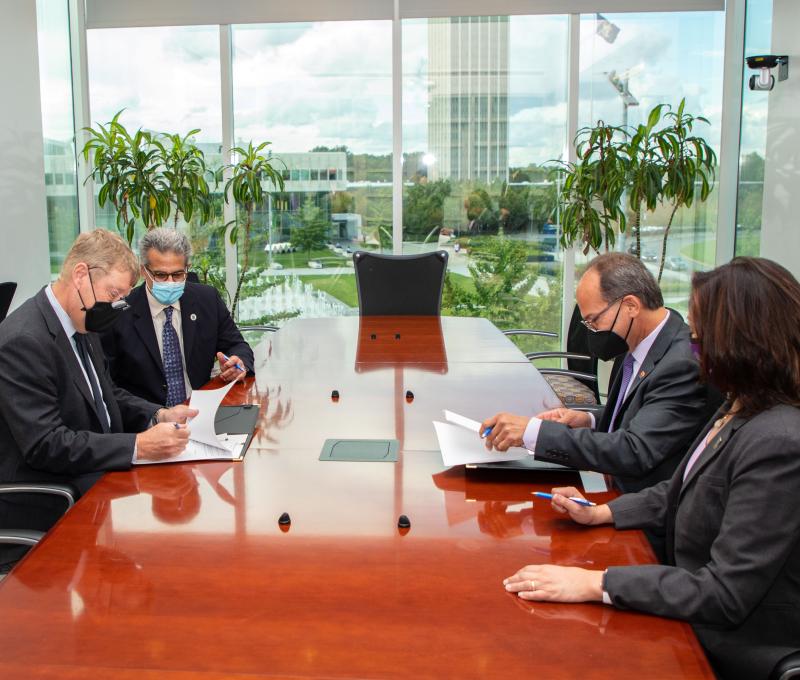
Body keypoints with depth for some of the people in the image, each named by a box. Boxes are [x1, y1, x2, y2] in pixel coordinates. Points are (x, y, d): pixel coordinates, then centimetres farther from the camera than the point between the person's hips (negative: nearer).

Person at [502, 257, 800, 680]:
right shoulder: (739, 412, 2)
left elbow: (726, 594, -28)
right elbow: (682, 492, 16)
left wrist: (597, 584, -27)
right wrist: (600, 513, 5)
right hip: (696, 622, 8)